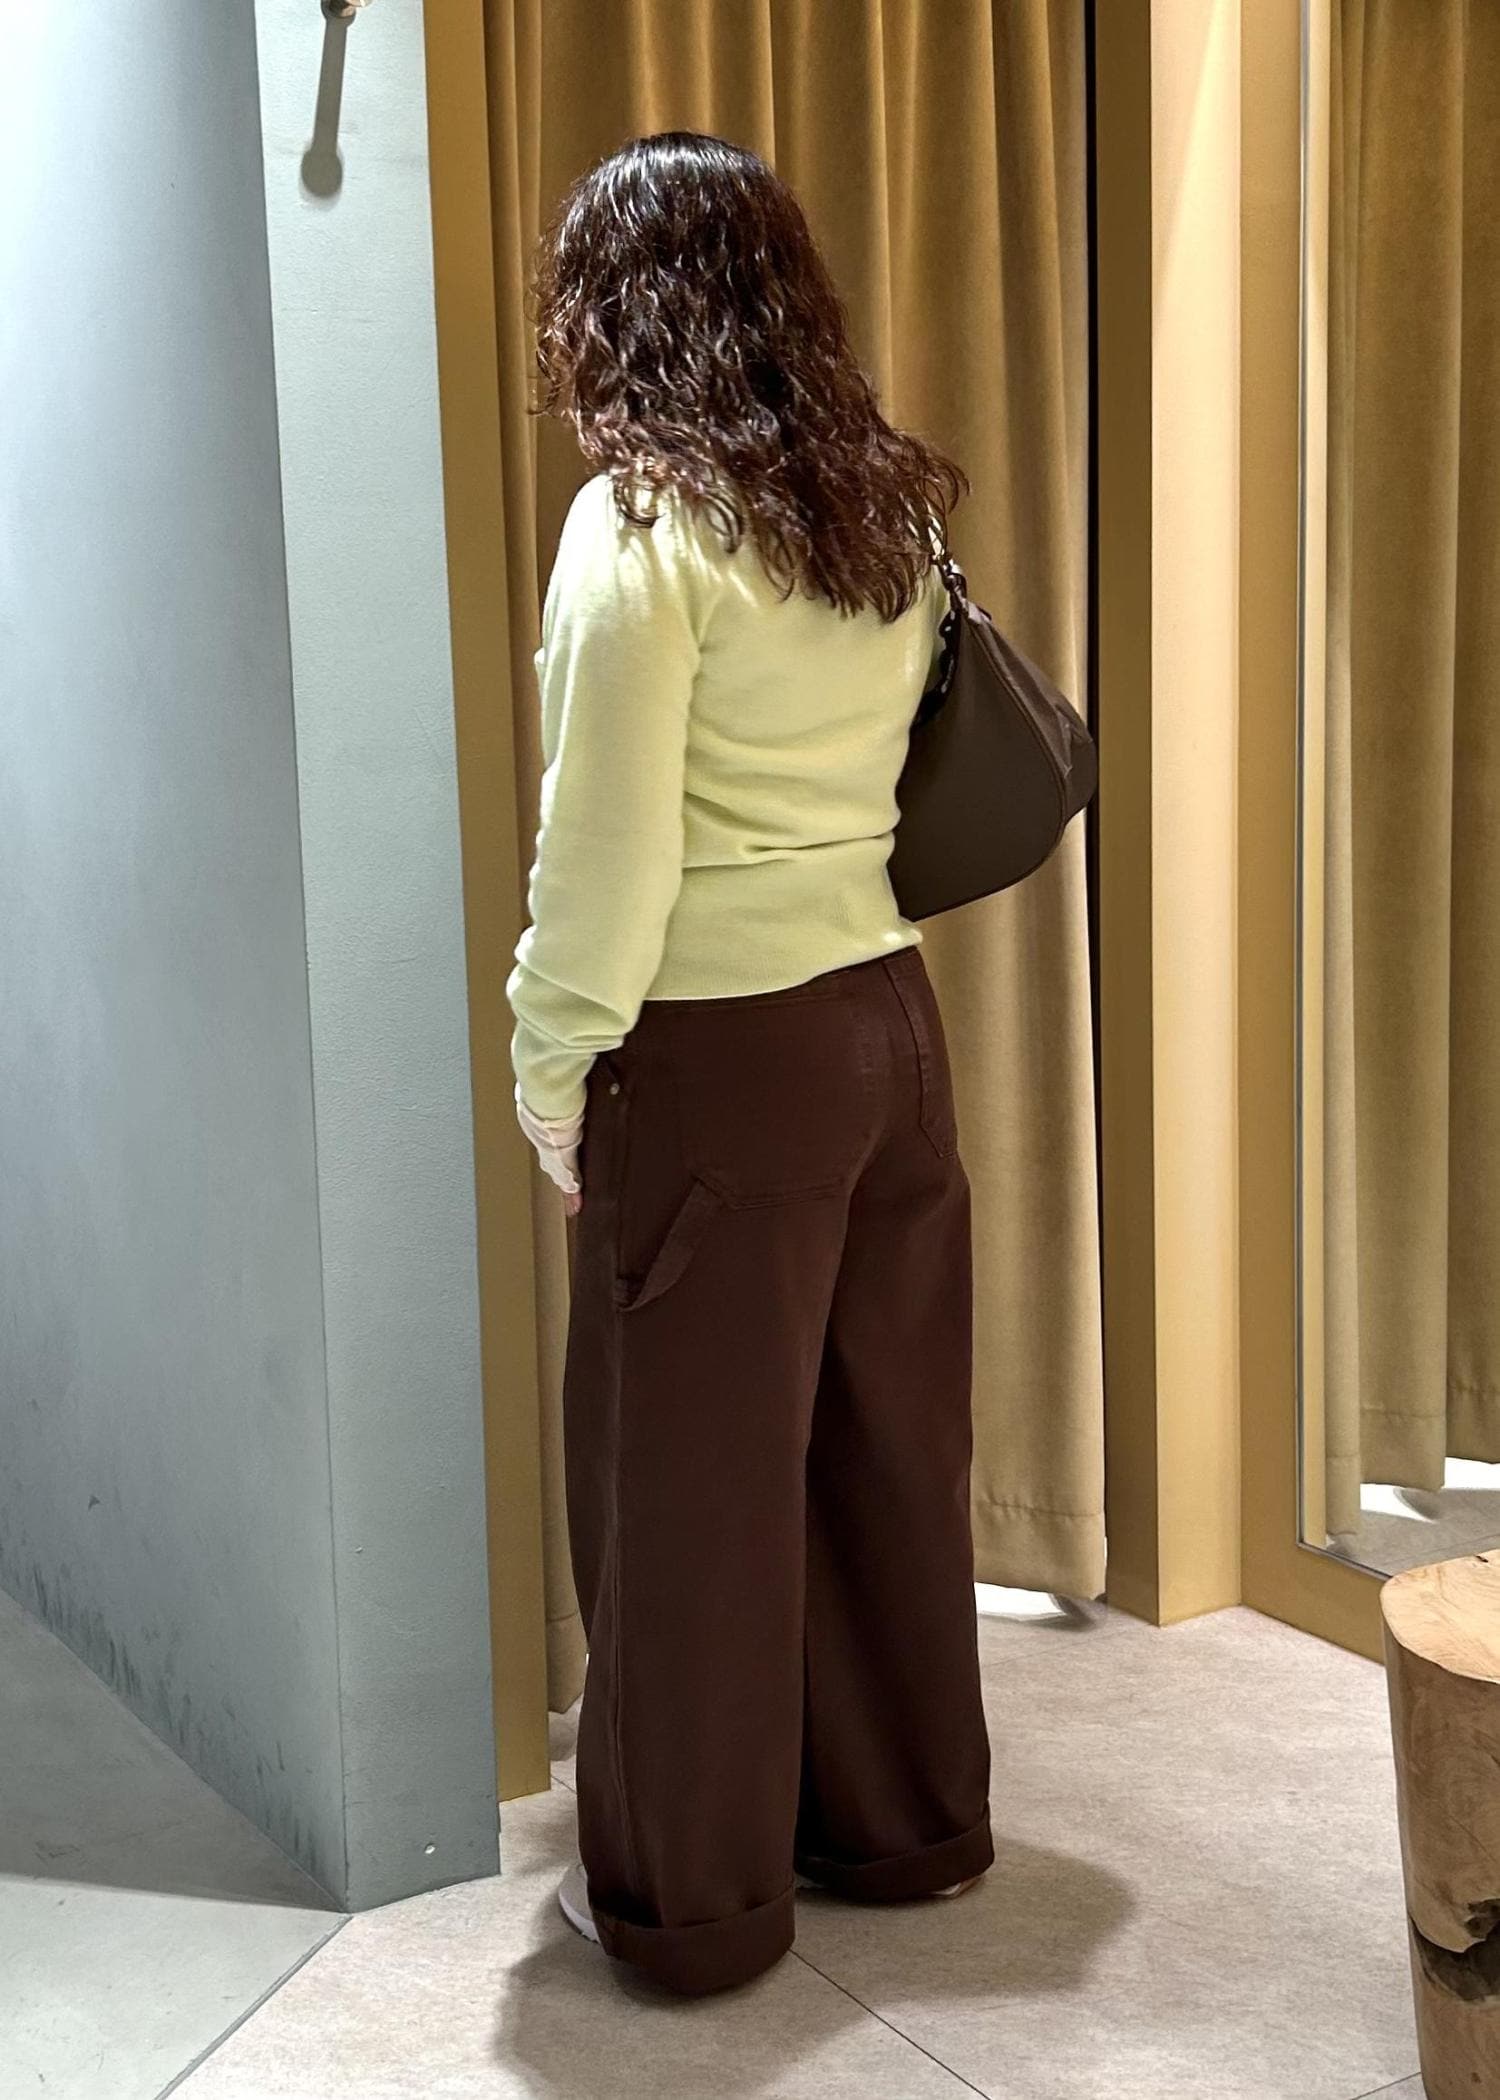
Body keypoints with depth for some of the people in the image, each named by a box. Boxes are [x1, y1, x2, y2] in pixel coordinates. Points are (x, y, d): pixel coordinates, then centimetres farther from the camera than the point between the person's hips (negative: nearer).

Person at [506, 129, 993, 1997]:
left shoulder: (639, 527, -14)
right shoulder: (889, 510, 6)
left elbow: (608, 845, -15)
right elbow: (901, 779, 8)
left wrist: (551, 1070, -6)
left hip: (721, 1058, -7)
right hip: (889, 1013, 7)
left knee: (693, 1478, 6)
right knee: (887, 1443, 17)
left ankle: (689, 1893, 21)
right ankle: (902, 1822, 33)